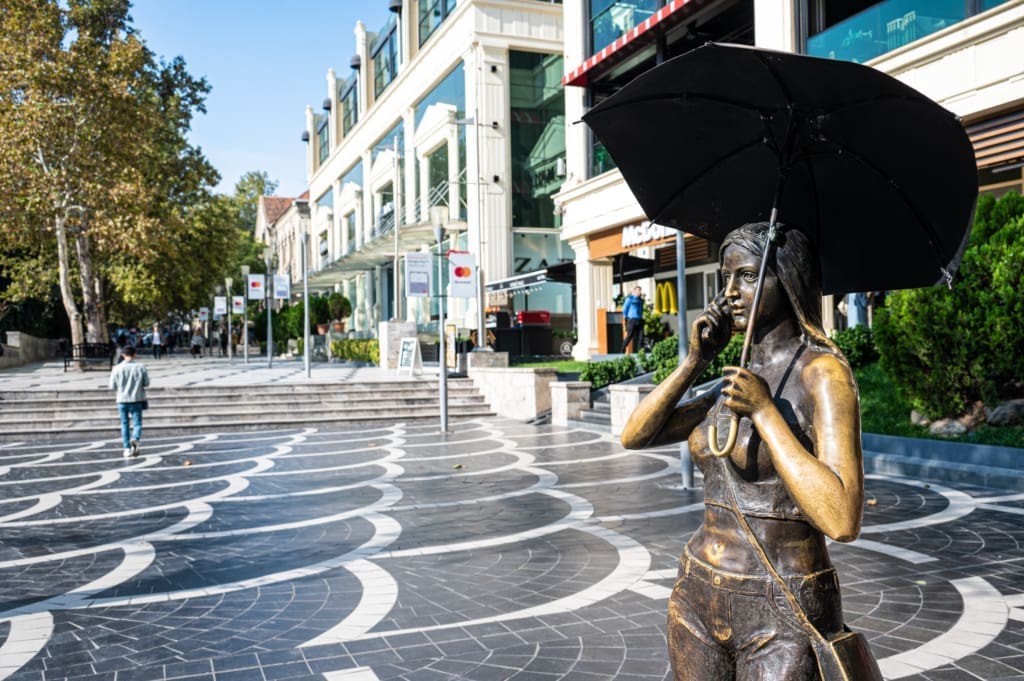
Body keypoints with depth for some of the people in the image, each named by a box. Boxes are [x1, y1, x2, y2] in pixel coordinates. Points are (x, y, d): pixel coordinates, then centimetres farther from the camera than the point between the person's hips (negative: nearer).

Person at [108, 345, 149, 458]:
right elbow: (146, 383, -2)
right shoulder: (141, 367, -6)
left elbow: (112, 386, -3)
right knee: (137, 423, 5)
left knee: (124, 424, 11)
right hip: (137, 399, -1)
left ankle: (127, 449, 11)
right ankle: (135, 439, -24)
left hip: (122, 400, 1)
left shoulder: (117, 369, -6)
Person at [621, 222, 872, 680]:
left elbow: (842, 521, -24)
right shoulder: (739, 381, 7)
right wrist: (696, 360, -4)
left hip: (780, 619, -7)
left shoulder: (823, 372, -14)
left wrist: (765, 412, -22)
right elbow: (634, 437, 4)